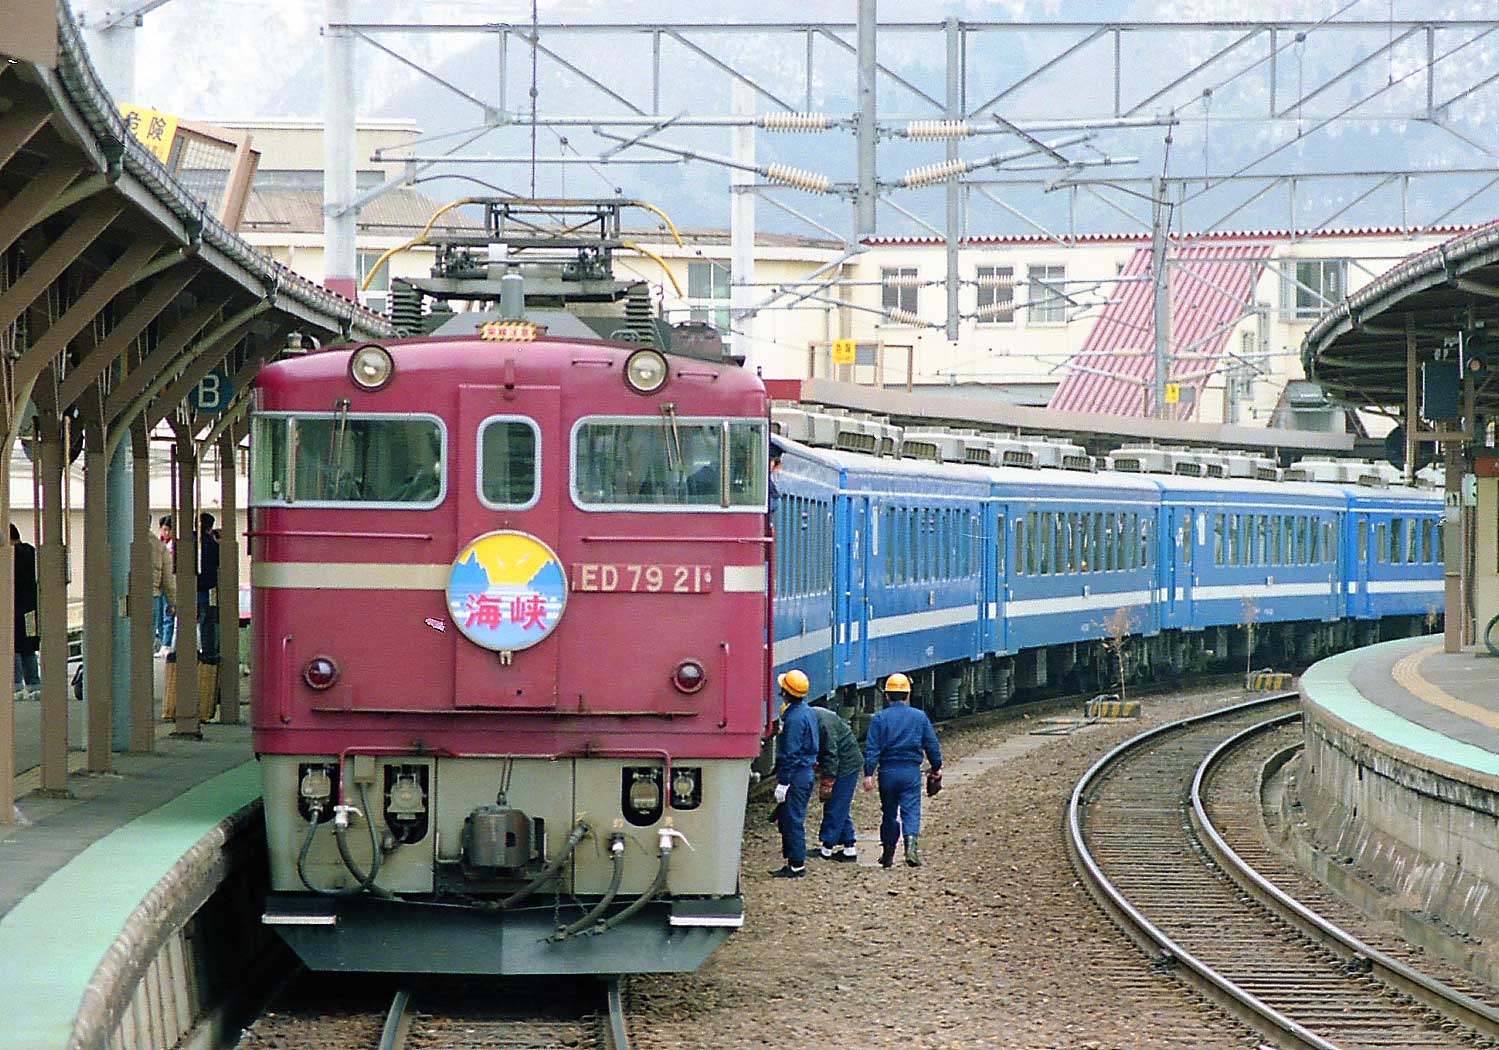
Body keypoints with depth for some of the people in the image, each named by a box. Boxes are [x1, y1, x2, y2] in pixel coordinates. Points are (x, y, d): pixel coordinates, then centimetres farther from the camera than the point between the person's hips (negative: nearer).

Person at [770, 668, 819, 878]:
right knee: (786, 820, 15)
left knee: (793, 821, -5)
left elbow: (790, 753, -20)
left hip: (795, 775, -10)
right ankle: (792, 862, 19)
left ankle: (797, 865, -3)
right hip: (806, 772, 10)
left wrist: (782, 782, -18)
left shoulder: (794, 717, -18)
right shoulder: (808, 712, 13)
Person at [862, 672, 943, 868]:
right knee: (911, 810, -3)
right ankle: (911, 843, -27)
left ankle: (887, 854, 20)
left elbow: (872, 748, -6)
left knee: (889, 812, 13)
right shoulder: (920, 717, 3)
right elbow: (932, 745, 7)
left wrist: (868, 774, -8)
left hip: (888, 771, 0)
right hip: (911, 771, 0)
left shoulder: (880, 718, 0)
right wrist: (936, 768, 19)